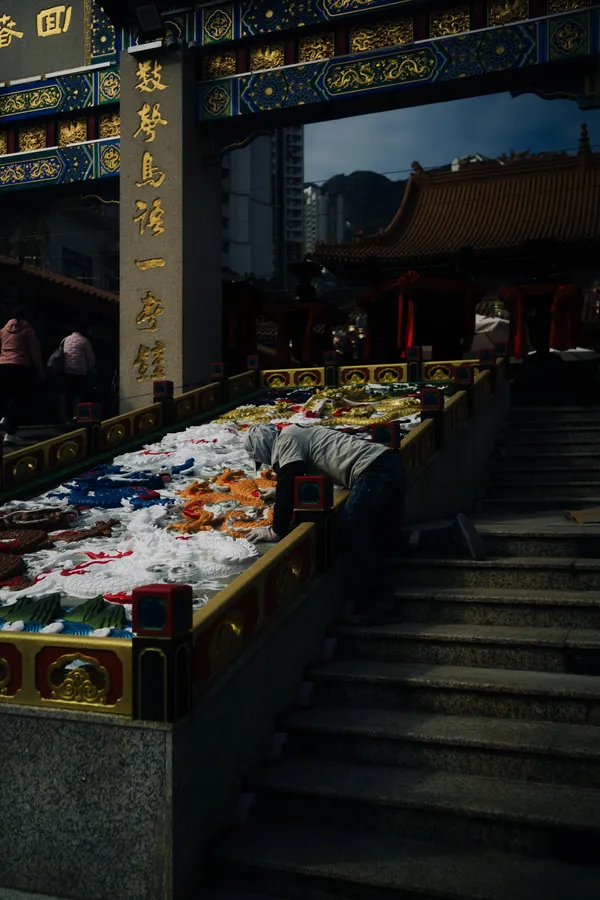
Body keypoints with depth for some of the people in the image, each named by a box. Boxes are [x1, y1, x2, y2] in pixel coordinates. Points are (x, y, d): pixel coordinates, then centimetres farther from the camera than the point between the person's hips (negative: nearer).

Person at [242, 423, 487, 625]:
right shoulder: (298, 435, 26)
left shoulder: (287, 440, -2)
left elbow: (287, 486, -12)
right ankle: (454, 533, 10)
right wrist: (279, 493, 52)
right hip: (390, 464, 10)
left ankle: (379, 602, -17)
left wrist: (276, 531, -8)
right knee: (388, 541, 12)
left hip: (374, 470, -10)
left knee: (351, 532, -16)